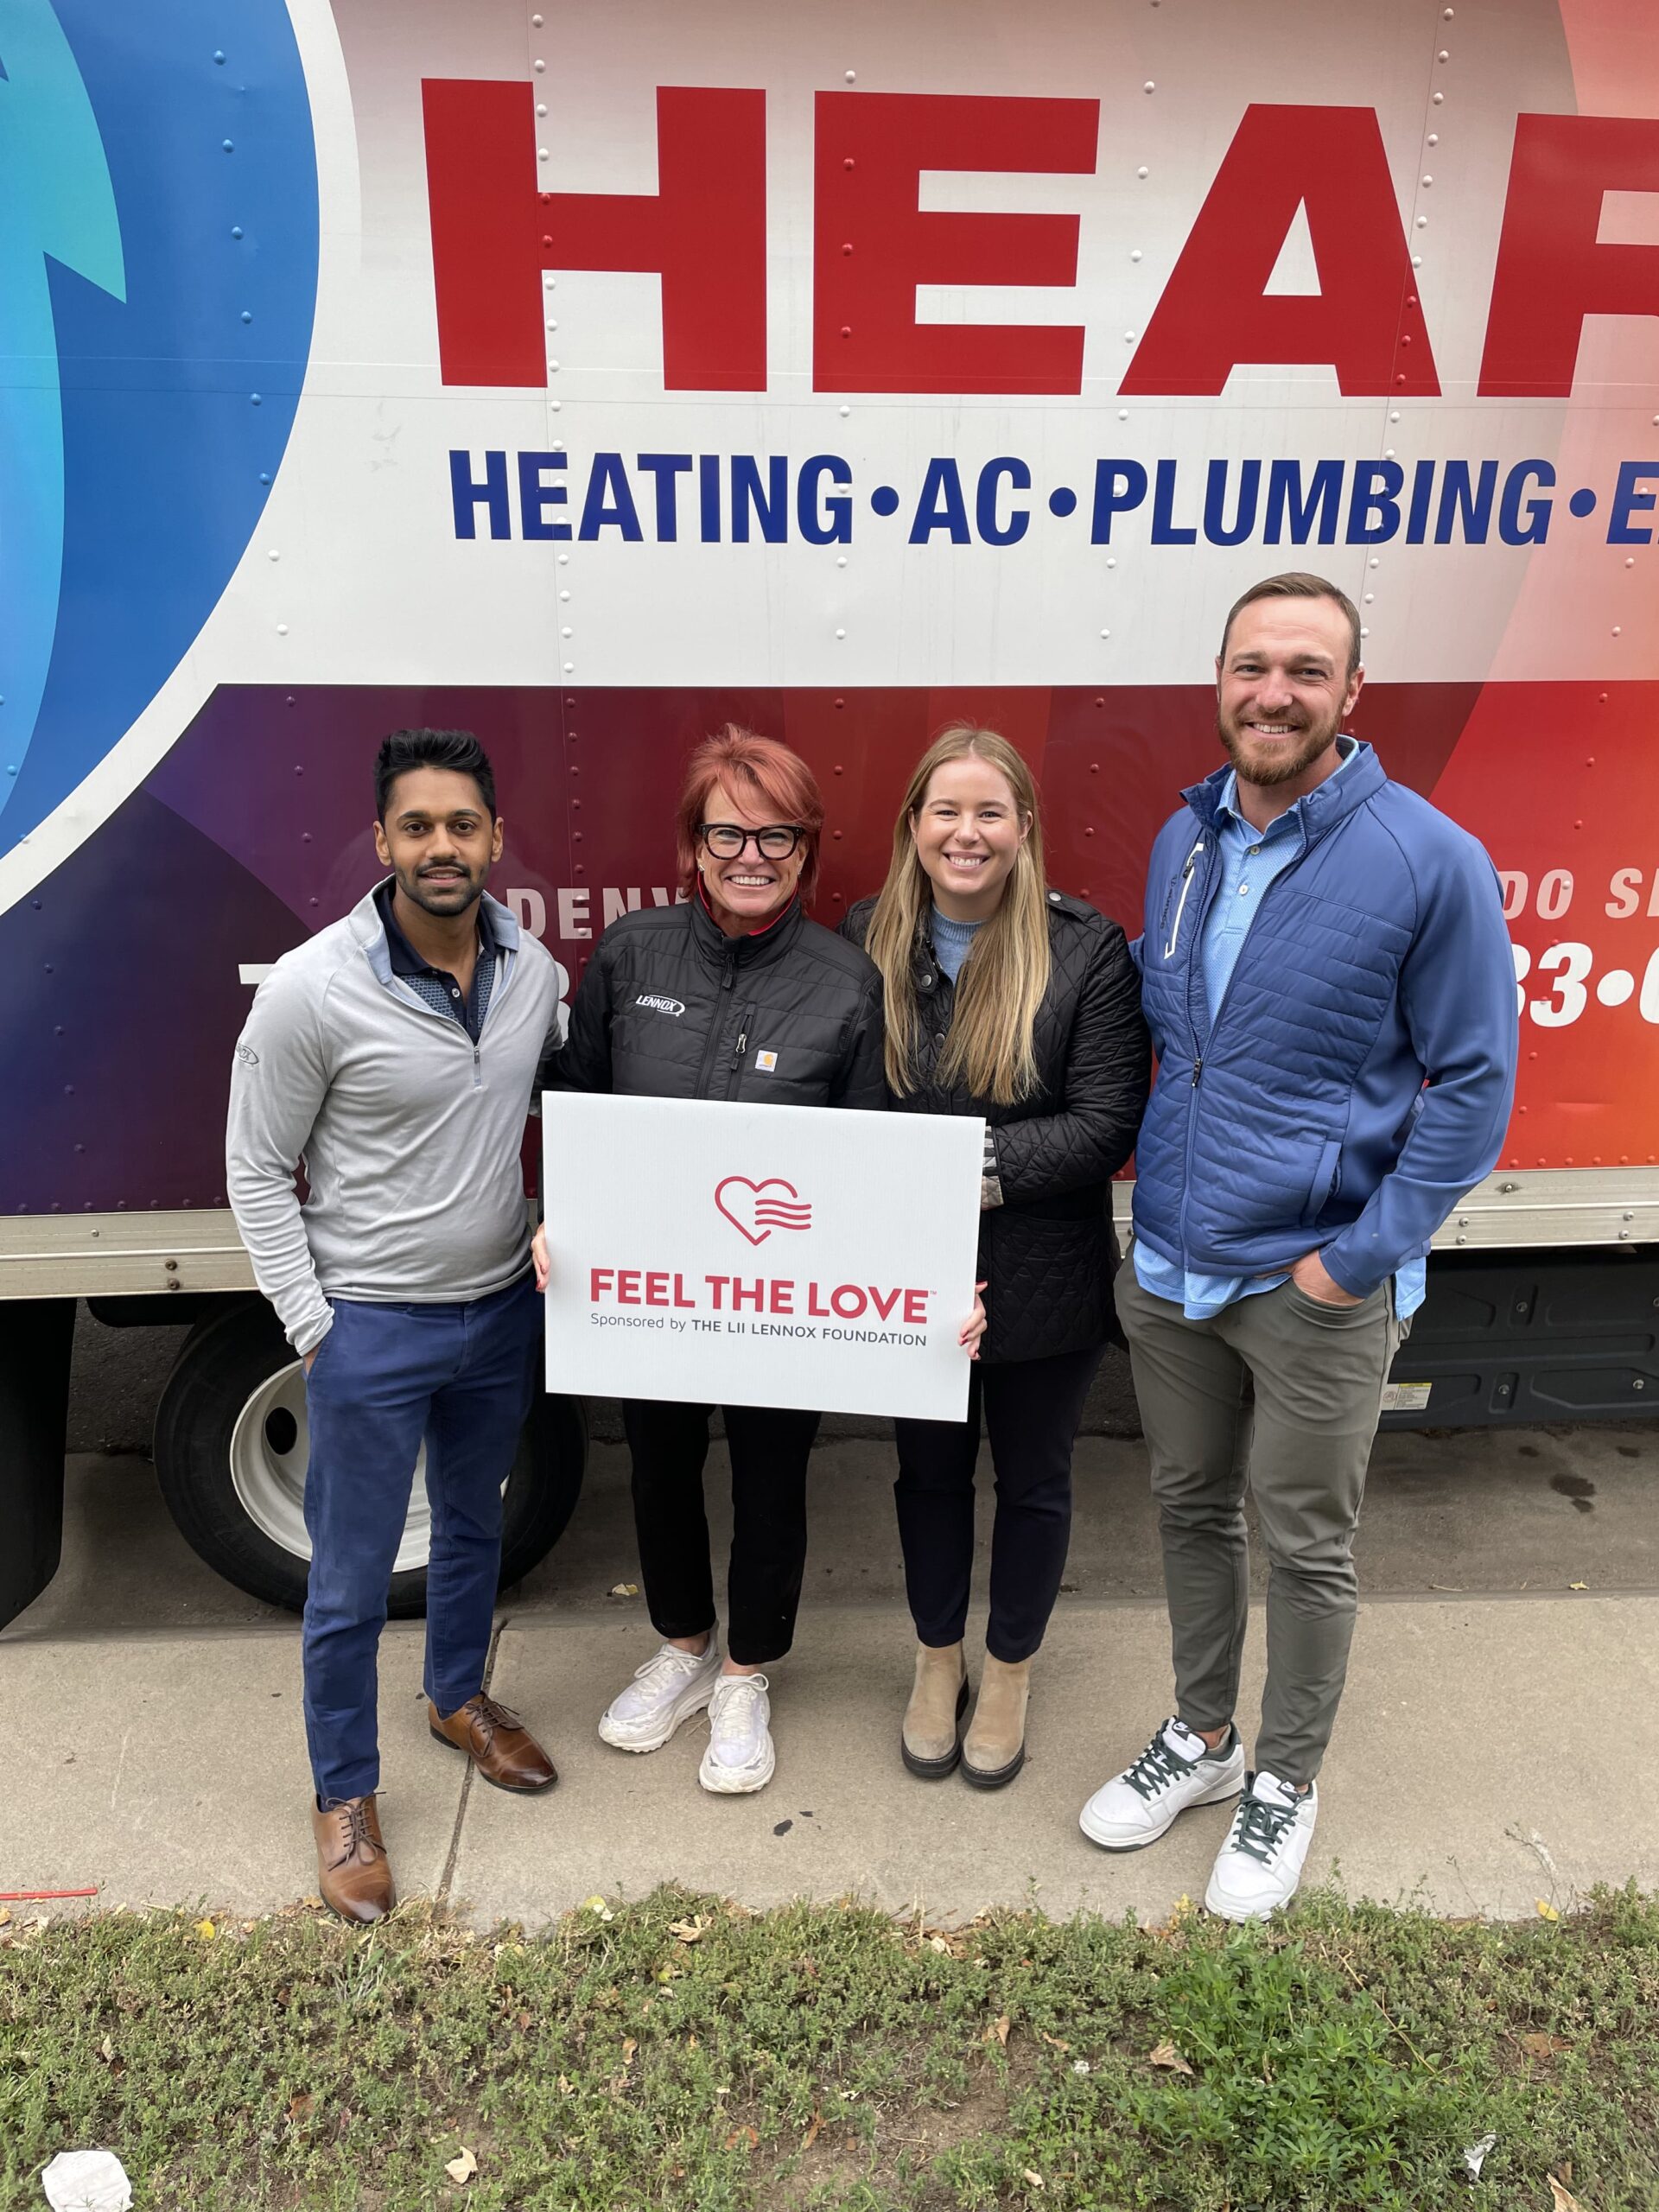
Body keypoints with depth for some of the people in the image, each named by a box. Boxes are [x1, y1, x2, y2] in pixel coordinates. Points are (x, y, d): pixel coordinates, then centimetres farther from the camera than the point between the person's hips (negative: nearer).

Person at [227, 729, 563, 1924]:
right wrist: (312, 1325, -11)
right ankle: (346, 1795, 31)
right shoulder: (312, 990, -19)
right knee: (352, 1583, 8)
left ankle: (459, 1700, 49)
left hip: (503, 1307, 5)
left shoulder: (535, 970, -5)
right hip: (371, 1328, -4)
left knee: (475, 1524, 24)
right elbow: (256, 1170, -10)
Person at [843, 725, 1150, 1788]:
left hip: (1043, 1281, -2)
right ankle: (939, 1660, 45)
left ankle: (1011, 1672, 42)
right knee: (930, 1470, 20)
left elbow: (1107, 1123, -16)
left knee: (1032, 1480, 17)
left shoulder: (1088, 951, -12)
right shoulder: (868, 939, -3)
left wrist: (980, 1169, -25)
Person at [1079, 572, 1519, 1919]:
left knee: (1308, 1546, 12)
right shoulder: (1182, 840, 4)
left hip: (1316, 1284, -5)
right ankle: (1201, 1738, 42)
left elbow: (1474, 1080, -10)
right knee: (1192, 1509, 20)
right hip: (1168, 1263, 5)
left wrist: (1362, 1256, -13)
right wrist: (1153, 1199, 9)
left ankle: (1287, 1782, 35)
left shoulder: (1429, 861, -13)